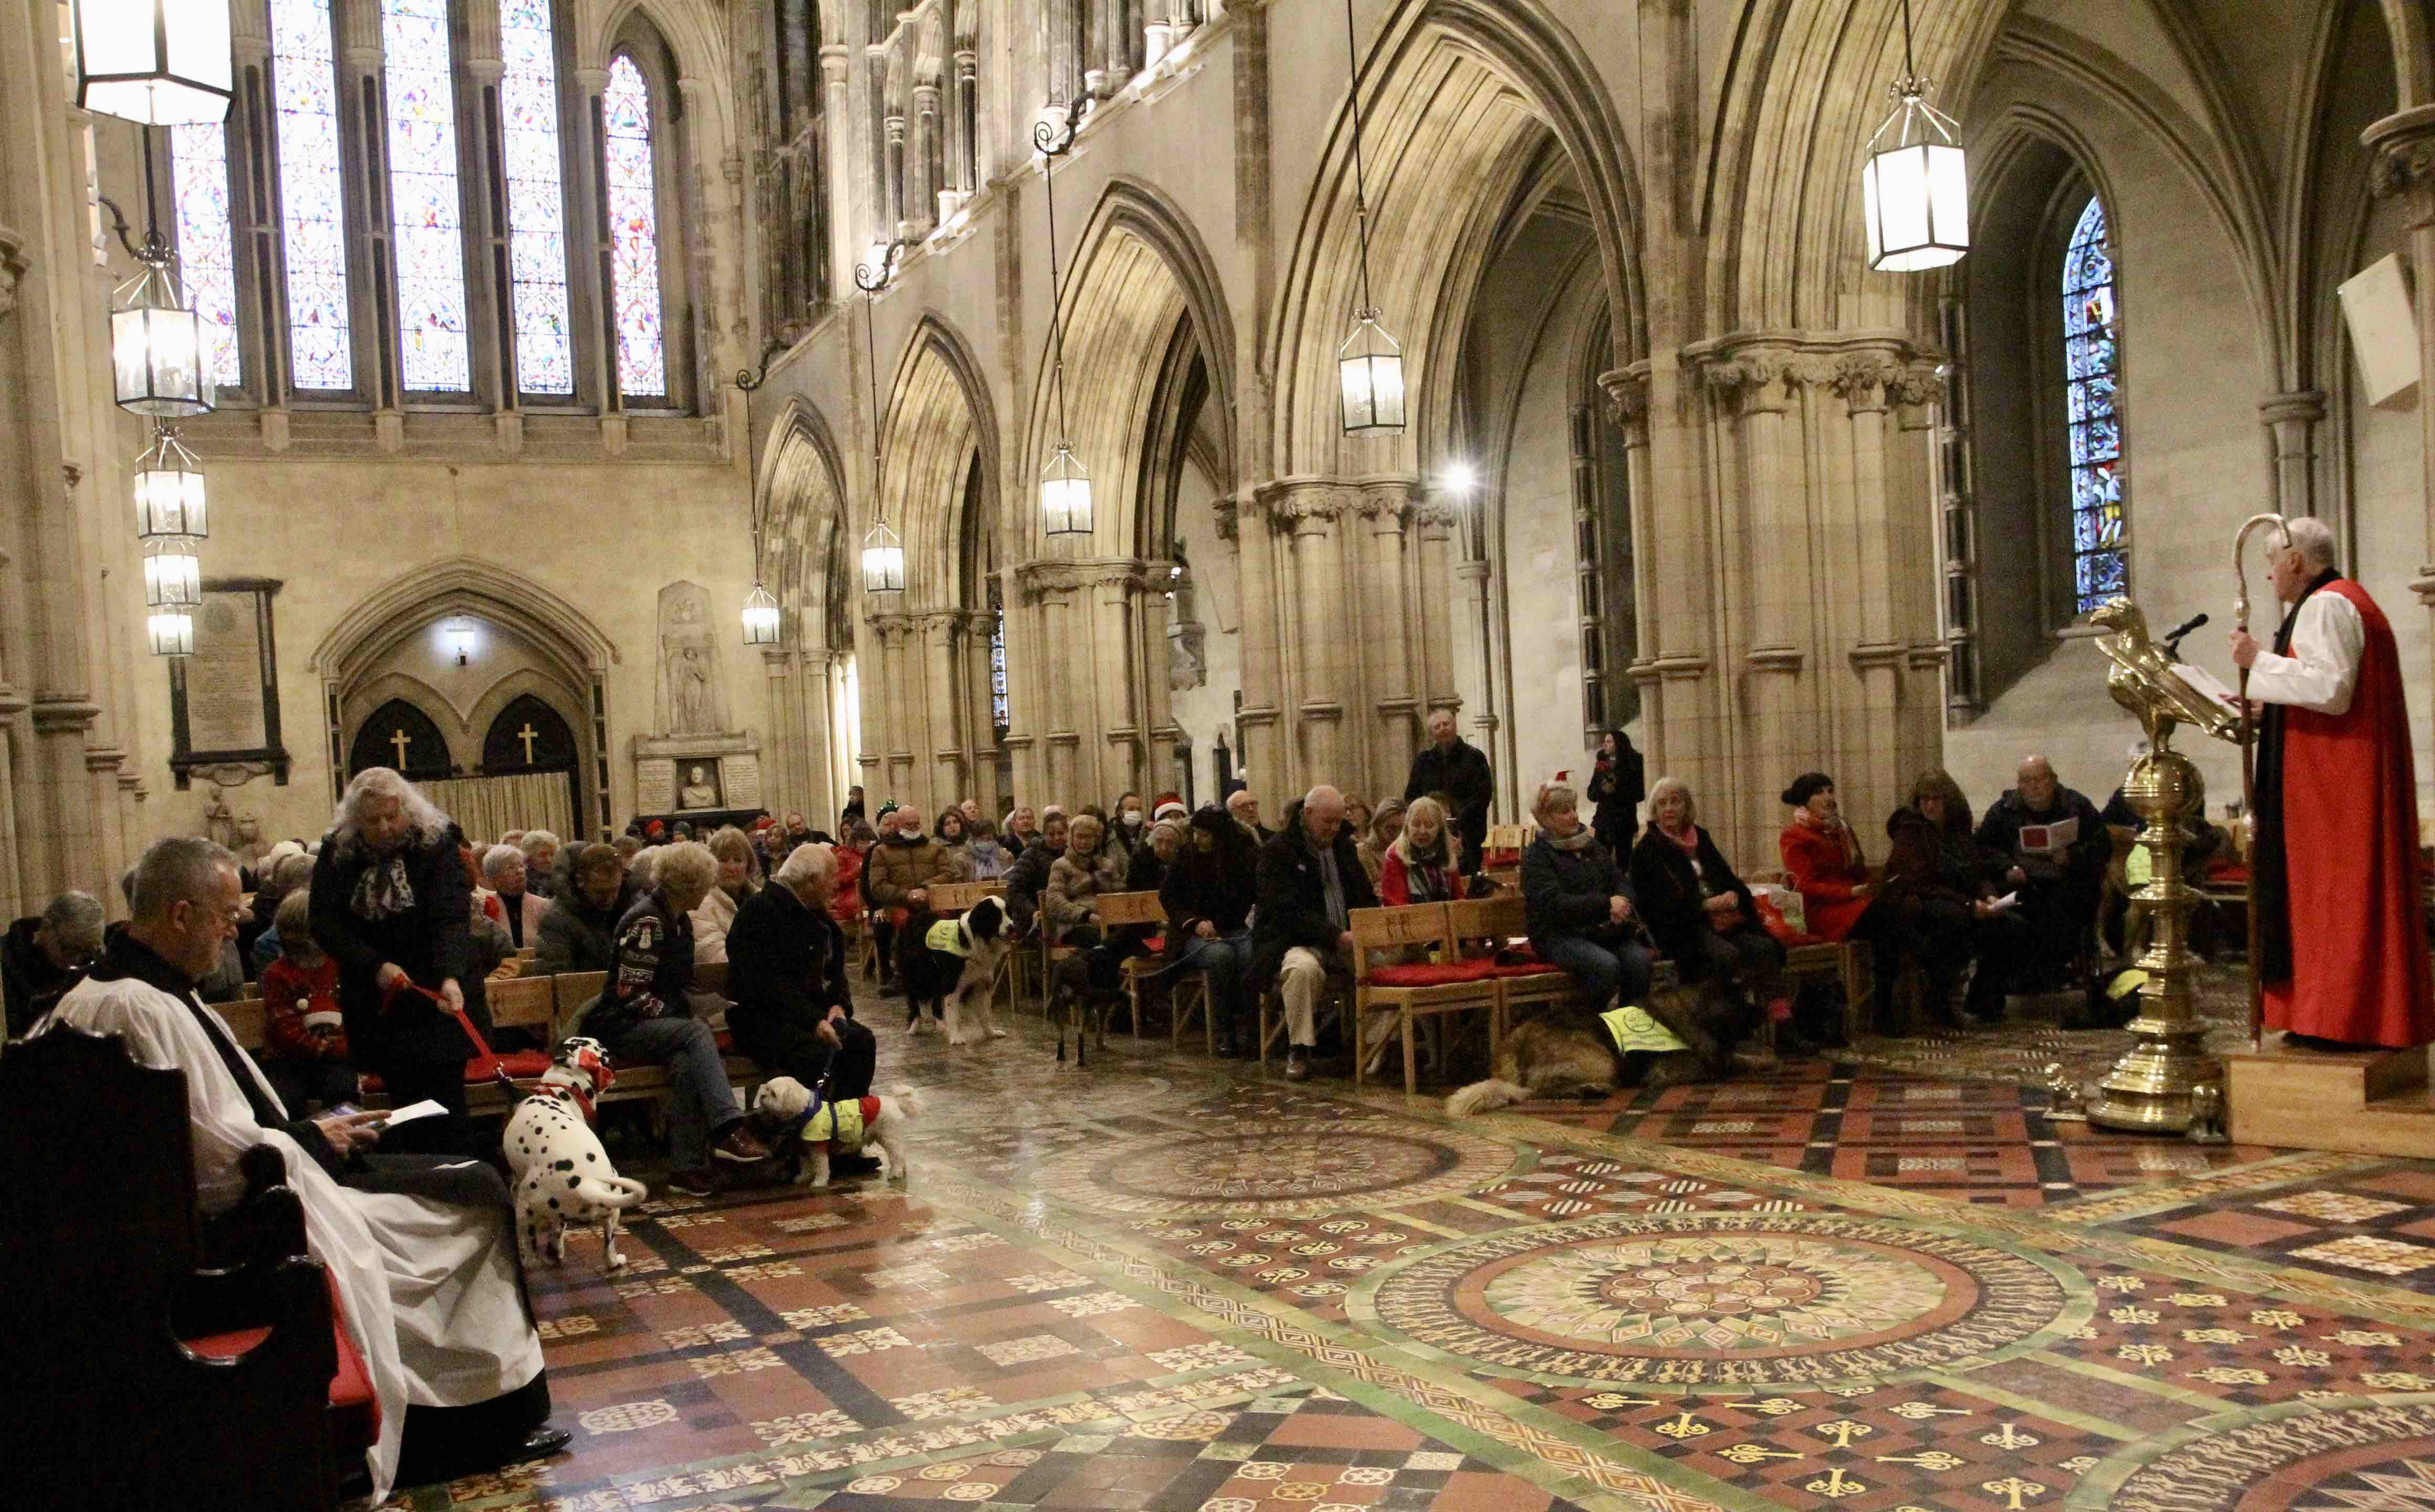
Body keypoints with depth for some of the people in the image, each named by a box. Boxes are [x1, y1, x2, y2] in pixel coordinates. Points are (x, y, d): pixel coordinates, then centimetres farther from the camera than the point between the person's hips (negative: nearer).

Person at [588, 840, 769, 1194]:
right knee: (696, 1033, -33)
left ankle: (687, 1167, -29)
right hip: (621, 1027, -7)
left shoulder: (679, 921, 14)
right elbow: (630, 993, -19)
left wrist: (688, 1009, 5)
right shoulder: (647, 922, -15)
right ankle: (729, 1130, -40)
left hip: (660, 1022, 7)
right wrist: (675, 1015, -16)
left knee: (687, 1063, -27)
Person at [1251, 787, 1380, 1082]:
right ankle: (1298, 1051, -24)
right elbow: (1288, 911, -17)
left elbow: (1366, 897, 20)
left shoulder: (1343, 846, 15)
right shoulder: (1277, 851, -6)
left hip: (1345, 941, 6)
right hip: (1295, 943, -6)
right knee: (1303, 967, -38)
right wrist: (1336, 936, -26)